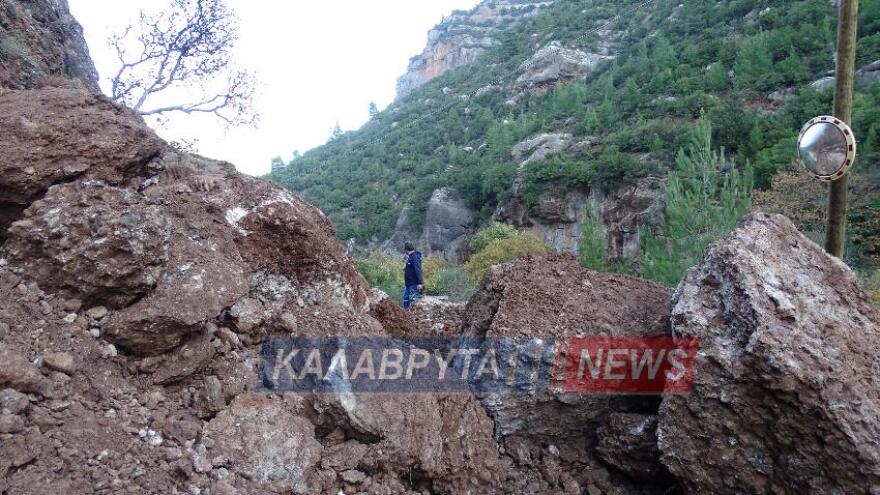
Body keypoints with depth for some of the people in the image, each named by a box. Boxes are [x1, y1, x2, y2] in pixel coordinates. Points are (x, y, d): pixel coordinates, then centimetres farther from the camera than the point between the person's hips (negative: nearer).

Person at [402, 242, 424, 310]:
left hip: (413, 284, -10)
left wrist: (420, 283, -30)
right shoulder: (410, 257, 11)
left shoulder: (415, 257, -19)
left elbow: (418, 270, -26)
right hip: (408, 283, 10)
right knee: (406, 299, 15)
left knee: (413, 300, -4)